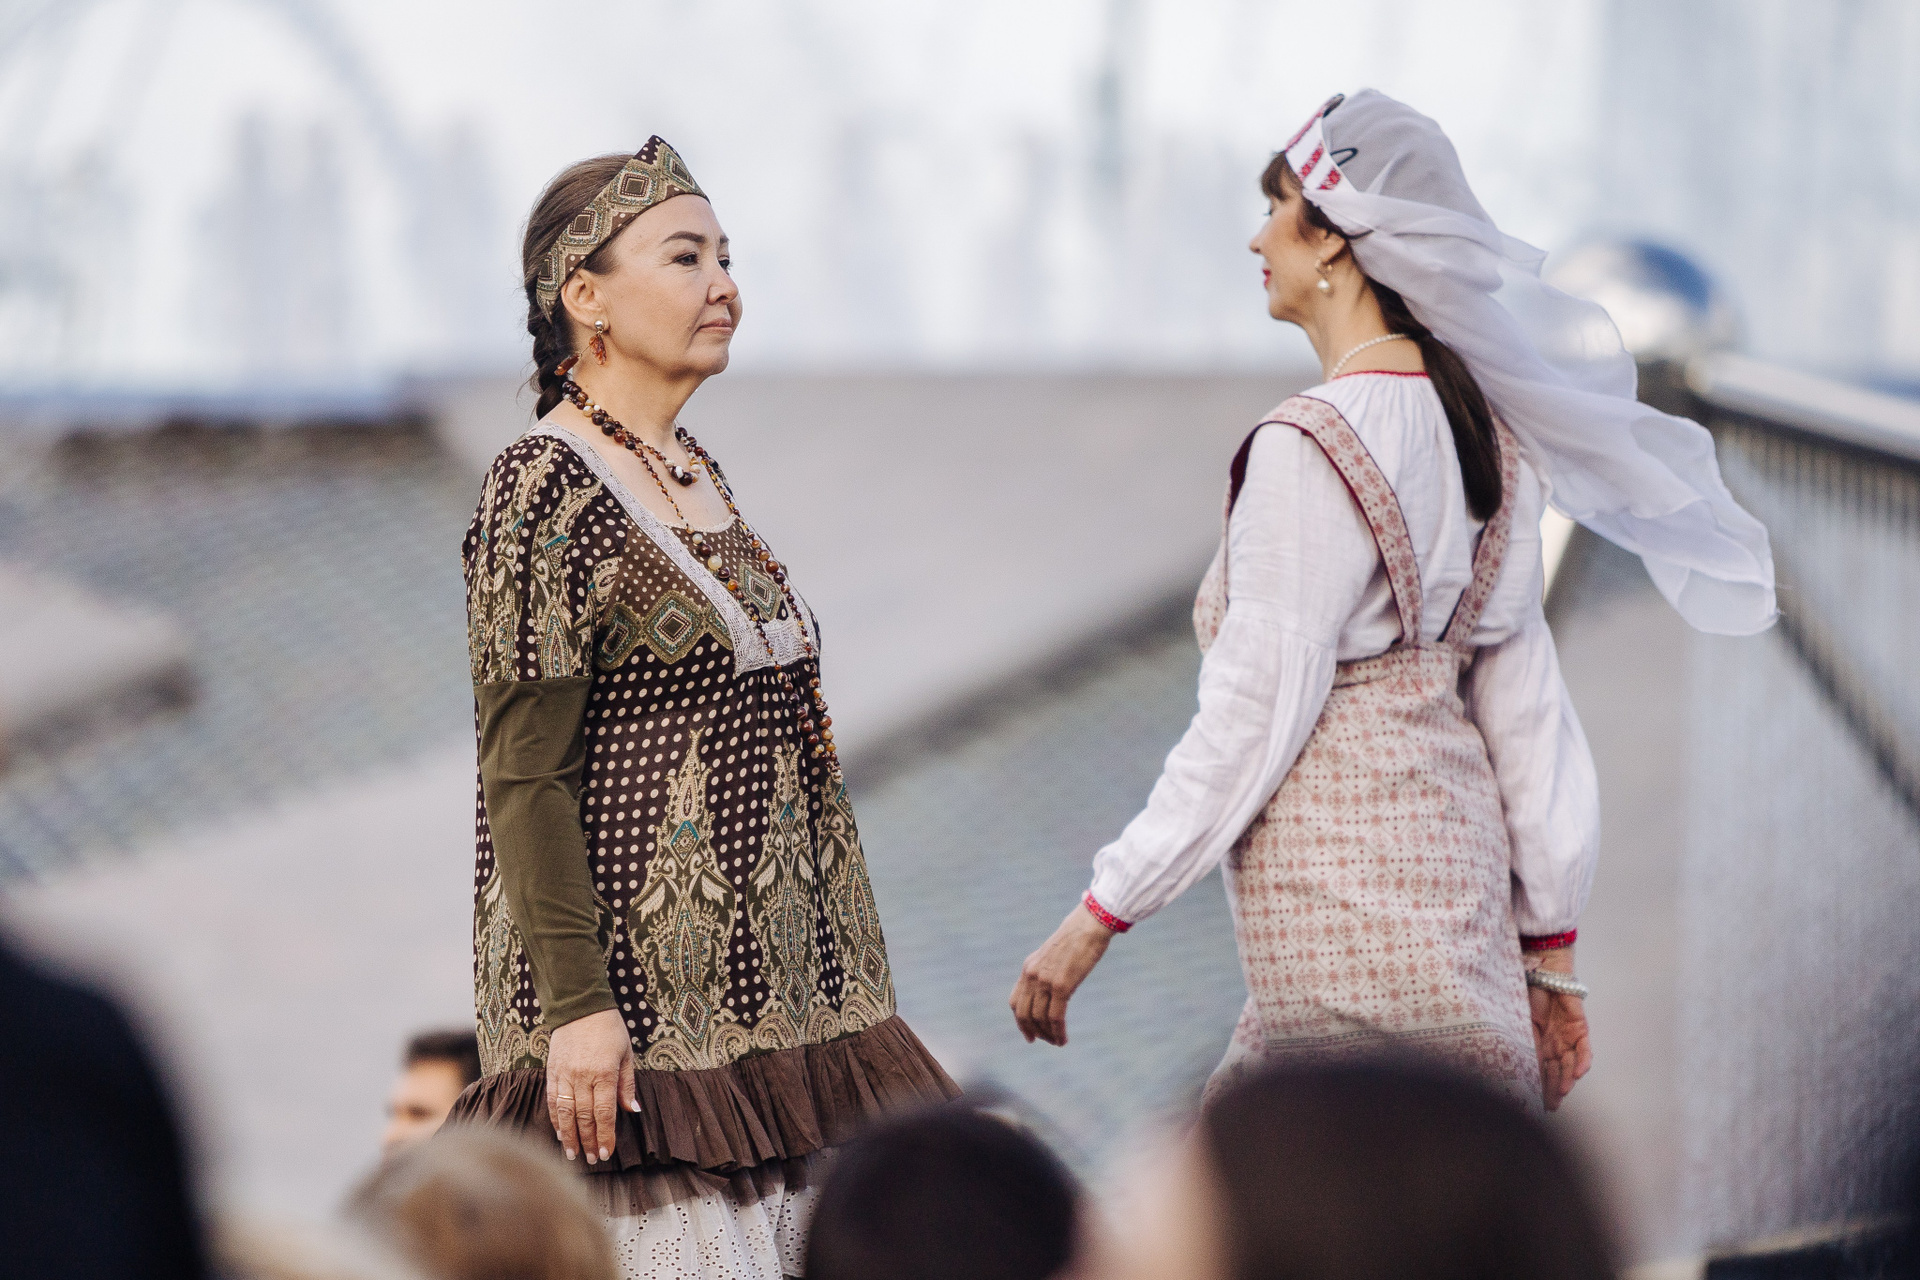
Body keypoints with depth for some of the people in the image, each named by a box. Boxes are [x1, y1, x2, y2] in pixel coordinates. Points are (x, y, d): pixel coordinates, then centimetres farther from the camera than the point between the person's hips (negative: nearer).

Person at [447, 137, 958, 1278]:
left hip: (753, 975, 8)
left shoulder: (695, 472, 15)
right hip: (633, 995, -8)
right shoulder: (546, 488, -11)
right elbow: (523, 776, -15)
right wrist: (575, 1002, -21)